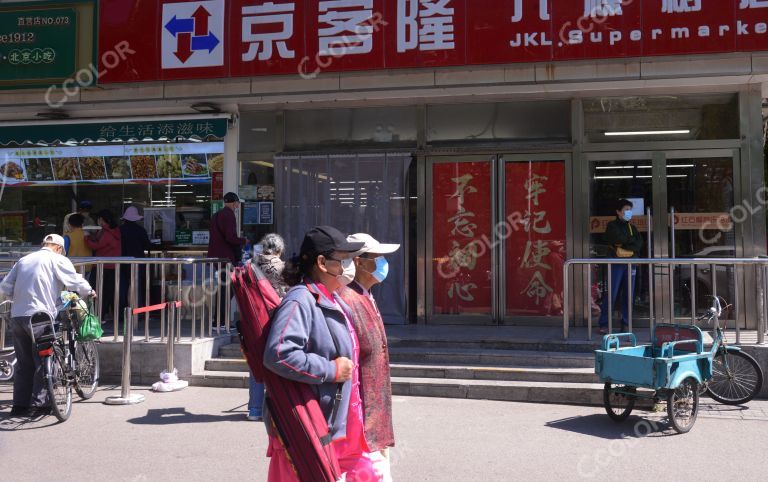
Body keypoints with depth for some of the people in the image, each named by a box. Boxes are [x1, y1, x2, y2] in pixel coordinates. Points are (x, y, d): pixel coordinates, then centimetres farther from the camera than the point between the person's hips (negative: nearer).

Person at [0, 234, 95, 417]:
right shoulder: (58, 259, 2)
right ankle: (38, 404, 3)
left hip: (17, 316, 6)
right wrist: (89, 292, 15)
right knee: (44, 361, 3)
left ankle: (19, 405, 17)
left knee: (24, 363, 13)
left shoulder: (24, 260, 18)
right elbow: (76, 282, -3)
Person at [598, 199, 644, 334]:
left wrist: (623, 243, -9)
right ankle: (604, 324, -5)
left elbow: (639, 244, 3)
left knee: (628, 295, 4)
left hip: (630, 264, 5)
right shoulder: (612, 226, 4)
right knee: (611, 294, -8)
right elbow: (619, 238, -14)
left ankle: (625, 324, 11)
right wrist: (631, 241, -1)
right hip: (616, 263, -5)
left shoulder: (632, 228, 17)